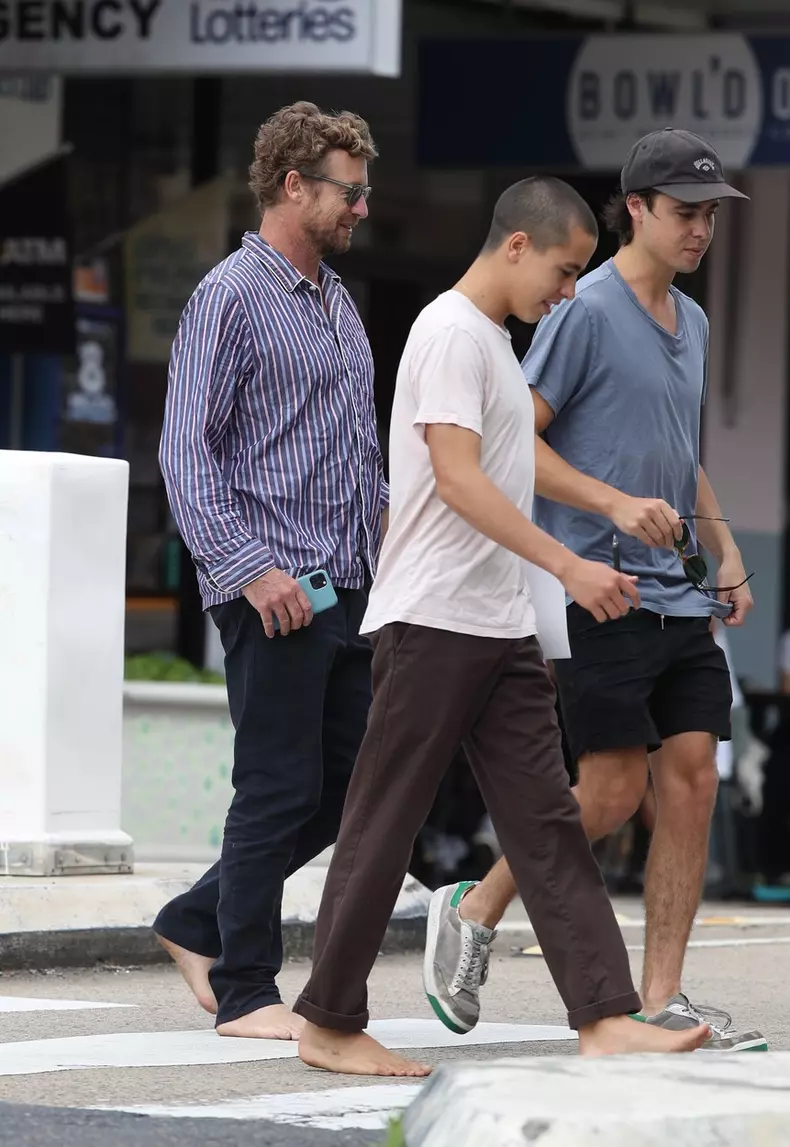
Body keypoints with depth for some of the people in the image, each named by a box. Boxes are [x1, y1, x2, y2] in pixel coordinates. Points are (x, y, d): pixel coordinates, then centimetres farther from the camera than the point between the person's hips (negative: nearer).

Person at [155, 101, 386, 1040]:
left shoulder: (338, 302, 18)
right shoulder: (231, 297, -8)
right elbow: (187, 450, -14)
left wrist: (387, 549, 17)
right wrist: (249, 566, -21)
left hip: (345, 586, 8)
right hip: (273, 593, -8)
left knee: (342, 788, 9)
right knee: (281, 789, -5)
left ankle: (198, 925, 22)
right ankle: (245, 993, 3)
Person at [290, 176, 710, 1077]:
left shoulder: (493, 341, 18)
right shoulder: (452, 332, -12)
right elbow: (456, 476, -21)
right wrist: (568, 567, -25)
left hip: (500, 629, 10)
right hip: (433, 622, -10)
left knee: (547, 824, 2)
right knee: (384, 826, -2)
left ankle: (605, 1019, -3)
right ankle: (330, 1024, 5)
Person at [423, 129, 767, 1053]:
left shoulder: (692, 323, 18)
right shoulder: (584, 312, -8)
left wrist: (726, 554, 17)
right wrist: (615, 504, -19)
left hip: (677, 593, 8)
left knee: (692, 780, -1)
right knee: (614, 790, -9)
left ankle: (661, 1001, 1)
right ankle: (474, 912, 12)